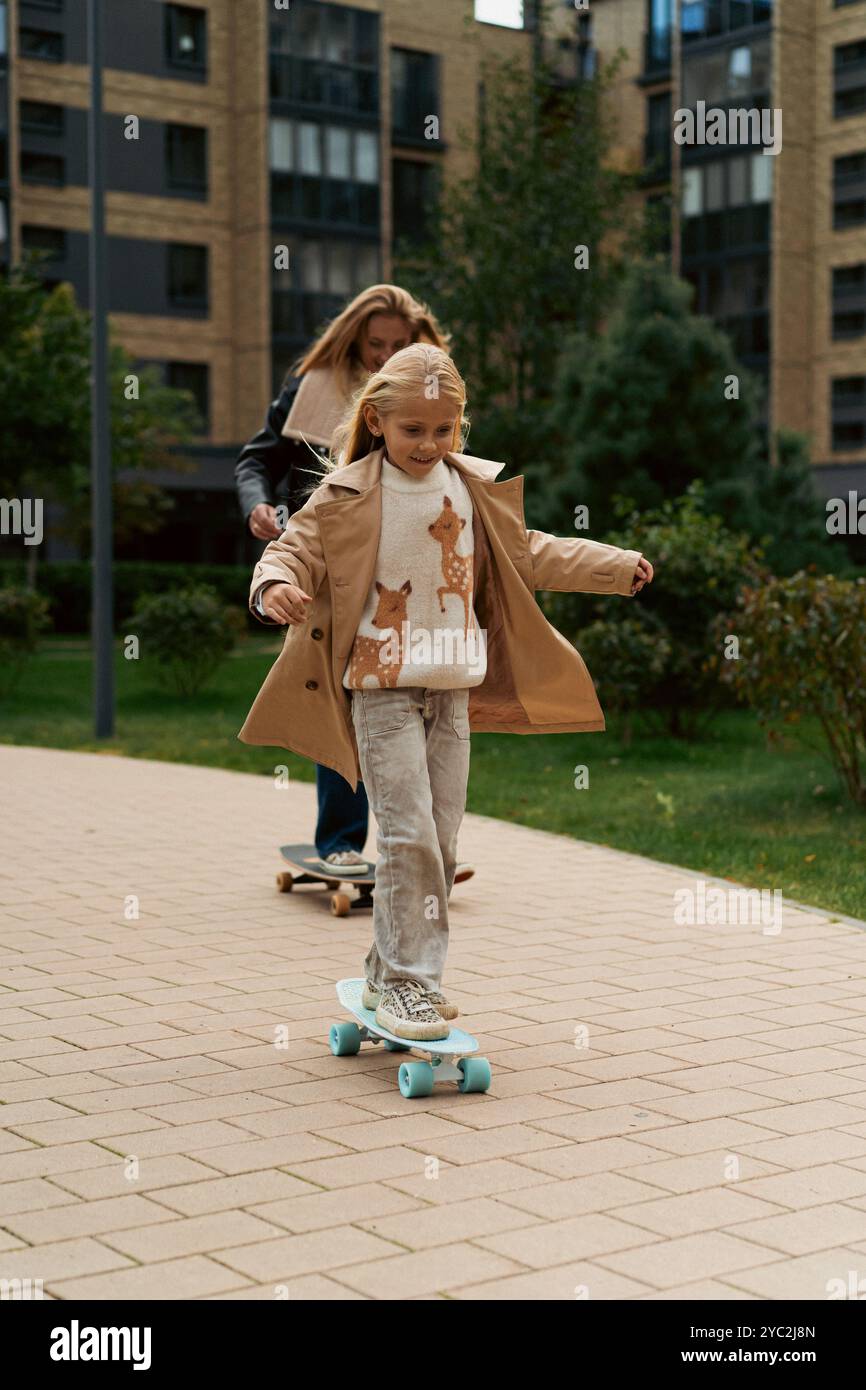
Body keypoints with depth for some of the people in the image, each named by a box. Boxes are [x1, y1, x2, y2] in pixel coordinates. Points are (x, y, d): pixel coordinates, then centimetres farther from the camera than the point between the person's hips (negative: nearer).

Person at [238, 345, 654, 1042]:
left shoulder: (475, 489, 8)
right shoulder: (348, 495, -6)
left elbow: (528, 554, 19)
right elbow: (297, 548, -7)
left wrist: (616, 565, 17)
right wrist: (277, 585, -31)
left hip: (452, 688, 5)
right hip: (382, 688, -5)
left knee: (443, 839, 7)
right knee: (409, 835, -12)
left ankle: (393, 971, 20)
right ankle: (406, 980, -2)